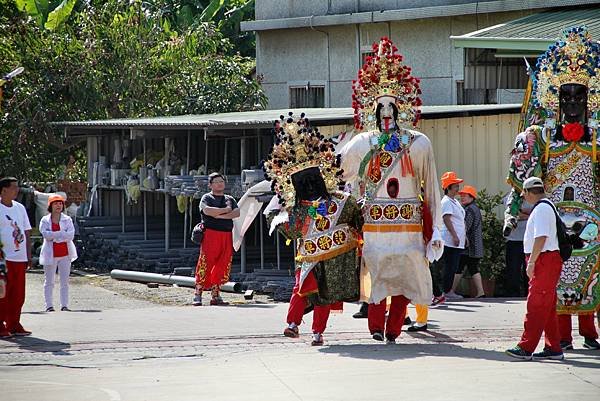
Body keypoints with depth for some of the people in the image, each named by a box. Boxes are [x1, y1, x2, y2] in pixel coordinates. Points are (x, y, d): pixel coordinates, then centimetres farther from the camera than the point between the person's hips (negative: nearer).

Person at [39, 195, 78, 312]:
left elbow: (71, 235, -10)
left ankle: (64, 305, 7)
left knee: (65, 281, 3)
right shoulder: (45, 220, 1)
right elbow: (45, 234, -16)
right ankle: (49, 305, 5)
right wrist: (62, 234, -18)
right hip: (50, 254, -2)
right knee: (49, 281, 2)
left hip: (65, 253, 2)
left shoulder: (67, 220, 4)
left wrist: (54, 236, -15)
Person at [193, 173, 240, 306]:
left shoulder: (230, 199, 19)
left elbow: (237, 213, 1)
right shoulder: (206, 198, 6)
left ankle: (215, 295, 8)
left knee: (222, 265, 2)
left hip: (227, 235, 5)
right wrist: (226, 210, -5)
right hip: (210, 234, -5)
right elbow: (207, 210, -15)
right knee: (205, 264, -10)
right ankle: (198, 294, -7)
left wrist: (219, 215, -10)